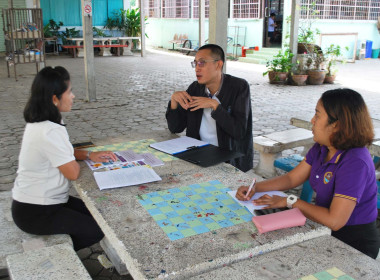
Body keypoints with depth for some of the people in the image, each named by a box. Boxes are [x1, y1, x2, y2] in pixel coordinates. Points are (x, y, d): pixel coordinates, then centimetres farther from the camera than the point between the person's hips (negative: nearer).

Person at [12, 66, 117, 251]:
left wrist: (89, 155, -1)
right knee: (99, 230, -7)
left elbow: (62, 152, 16)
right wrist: (77, 159, -1)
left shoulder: (38, 123, 2)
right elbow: (73, 173, -23)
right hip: (35, 213, -9)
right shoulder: (49, 132, -29)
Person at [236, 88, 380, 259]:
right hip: (325, 229, 7)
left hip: (354, 243, -7)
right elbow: (292, 178, 8)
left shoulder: (355, 163, -28)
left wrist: (291, 202, -20)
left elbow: (334, 221, -31)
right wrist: (254, 188, -5)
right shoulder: (321, 149, -1)